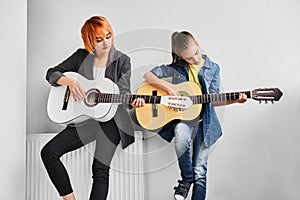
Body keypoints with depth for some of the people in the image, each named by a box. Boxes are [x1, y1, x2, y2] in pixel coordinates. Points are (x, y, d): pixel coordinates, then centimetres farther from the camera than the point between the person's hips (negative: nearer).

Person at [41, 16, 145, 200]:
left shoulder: (122, 60, -1)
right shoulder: (81, 56, 6)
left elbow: (123, 92, -8)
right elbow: (51, 74, 7)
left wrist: (133, 102, -31)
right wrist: (69, 81, -13)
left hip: (111, 118, -3)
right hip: (84, 118, 4)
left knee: (100, 169, -17)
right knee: (49, 152, -7)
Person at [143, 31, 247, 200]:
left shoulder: (213, 68, 5)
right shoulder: (176, 67, 0)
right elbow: (148, 75, -3)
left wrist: (234, 100, -13)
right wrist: (170, 89, -16)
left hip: (204, 121, 2)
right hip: (181, 118, -1)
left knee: (200, 171, 1)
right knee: (182, 136, -35)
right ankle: (186, 178, -10)